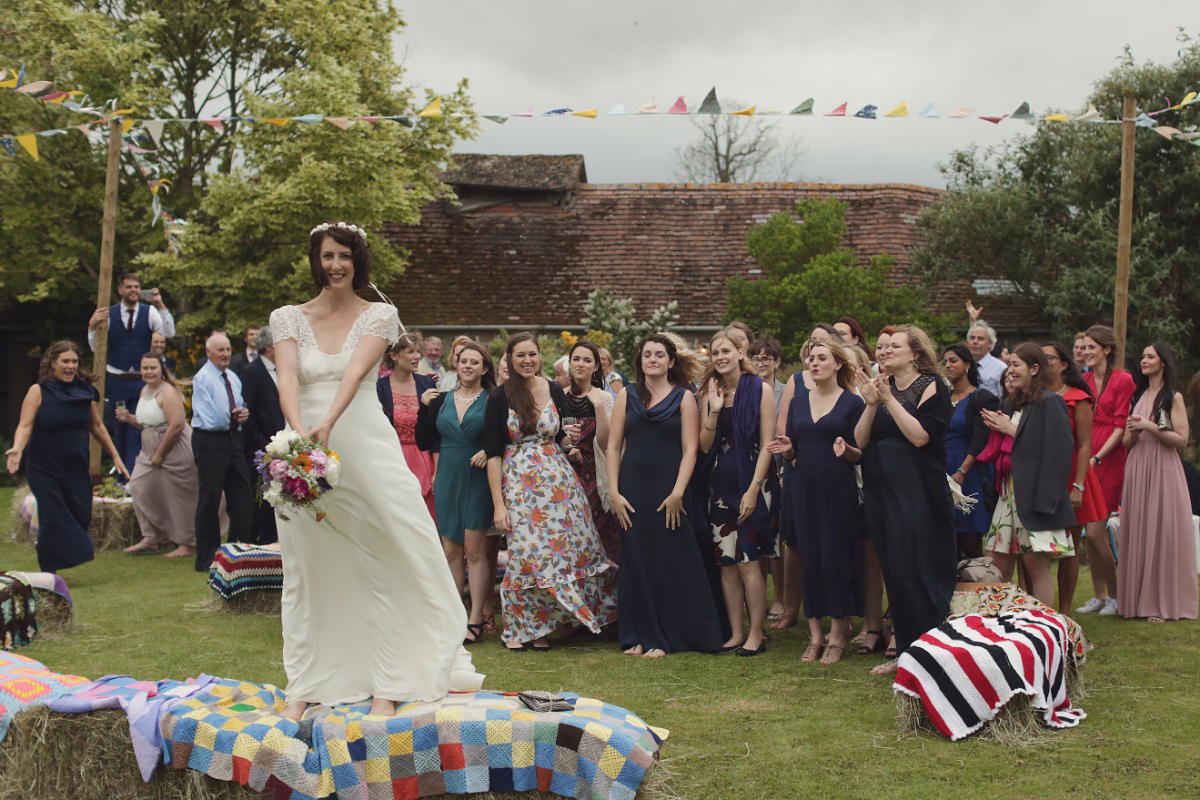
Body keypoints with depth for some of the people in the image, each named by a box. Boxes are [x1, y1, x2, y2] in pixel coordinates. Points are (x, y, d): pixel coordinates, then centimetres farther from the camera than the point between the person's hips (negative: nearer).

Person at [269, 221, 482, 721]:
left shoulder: (378, 316, 3)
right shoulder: (289, 318, 7)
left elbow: (356, 371, -15)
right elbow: (287, 378, -10)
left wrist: (327, 425, -32)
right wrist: (300, 433, -30)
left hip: (366, 448, -2)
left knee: (385, 565, -3)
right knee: (308, 569, 7)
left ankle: (387, 685, 3)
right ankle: (305, 686, 15)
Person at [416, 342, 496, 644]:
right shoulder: (441, 400, 9)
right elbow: (424, 442, 7)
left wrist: (490, 452, -19)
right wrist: (424, 407, -2)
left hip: (479, 480, -4)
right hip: (447, 480, 4)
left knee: (474, 549, -5)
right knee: (450, 550, 7)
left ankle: (475, 620, -2)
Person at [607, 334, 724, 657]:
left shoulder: (683, 398, 2)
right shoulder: (627, 396, 8)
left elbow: (690, 450, -3)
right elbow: (613, 446, 6)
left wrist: (677, 493, -13)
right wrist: (614, 492, -3)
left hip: (668, 490, -2)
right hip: (633, 490, 2)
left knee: (671, 563, 0)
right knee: (636, 563, 5)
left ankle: (665, 637, 10)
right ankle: (640, 635, 14)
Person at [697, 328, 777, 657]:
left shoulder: (760, 391, -5)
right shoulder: (710, 393, 9)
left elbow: (766, 444, -8)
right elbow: (704, 445, 4)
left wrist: (753, 489, -15)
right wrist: (714, 411, -10)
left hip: (751, 483, -5)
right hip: (719, 484, 5)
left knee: (747, 561, -8)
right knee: (726, 562, 5)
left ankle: (756, 634, 0)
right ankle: (736, 633, 12)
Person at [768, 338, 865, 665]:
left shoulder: (852, 402, -1)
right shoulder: (797, 398, 11)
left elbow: (862, 454, -1)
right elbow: (792, 451, 13)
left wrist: (846, 449, -22)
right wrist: (787, 449, -9)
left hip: (838, 490, -4)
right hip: (803, 488, 4)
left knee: (836, 558, -3)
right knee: (809, 559, 5)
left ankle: (837, 635, 7)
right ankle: (815, 634, 13)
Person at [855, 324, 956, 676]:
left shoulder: (931, 386, -4)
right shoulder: (881, 386, 13)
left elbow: (920, 435, -17)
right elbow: (861, 440, 4)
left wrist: (889, 399, -17)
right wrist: (871, 404, -10)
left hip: (917, 492, -6)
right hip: (881, 489, 6)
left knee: (915, 570, -8)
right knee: (894, 572, 8)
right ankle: (905, 650, 16)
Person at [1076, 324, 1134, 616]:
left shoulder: (1123, 380, -5)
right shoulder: (1083, 381, 13)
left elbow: (1120, 427, -8)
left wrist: (1097, 457, -15)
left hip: (1109, 460, -6)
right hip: (1085, 459, 6)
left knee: (1095, 532, -9)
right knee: (1089, 533, 6)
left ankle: (1115, 595, 5)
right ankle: (1099, 595, 15)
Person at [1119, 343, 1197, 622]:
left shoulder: (1173, 397, -1)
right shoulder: (1137, 397, 16)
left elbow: (1182, 439, -9)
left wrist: (1152, 427, -16)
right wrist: (1134, 431, -6)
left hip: (1162, 471, -5)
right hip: (1136, 470, 5)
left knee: (1162, 533, -5)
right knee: (1137, 534, 3)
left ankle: (1163, 603, 0)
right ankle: (1138, 600, 7)